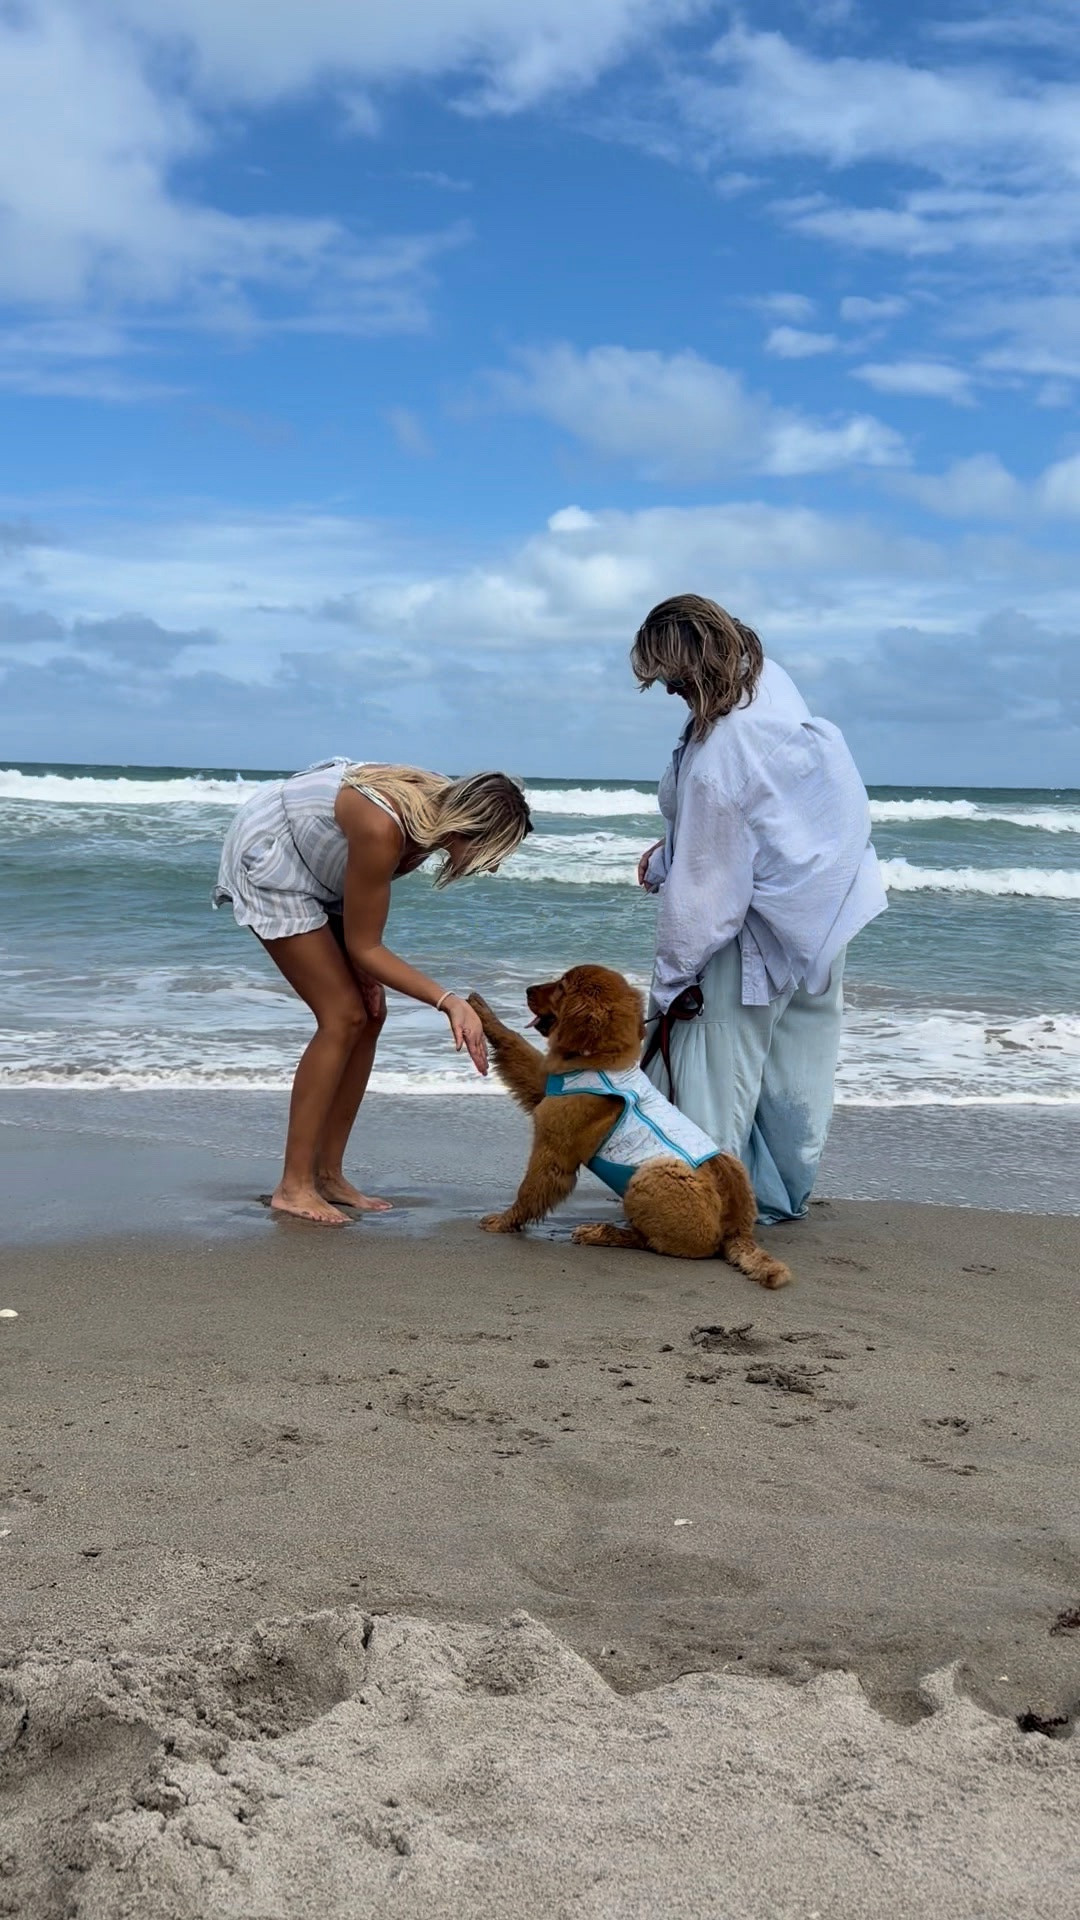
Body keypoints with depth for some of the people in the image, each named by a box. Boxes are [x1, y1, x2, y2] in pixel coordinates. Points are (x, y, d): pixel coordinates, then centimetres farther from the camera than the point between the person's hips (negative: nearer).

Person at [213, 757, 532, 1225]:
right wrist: (449, 1002, -32)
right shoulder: (382, 829, -38)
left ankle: (328, 1175, 9)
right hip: (269, 863, -8)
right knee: (343, 1016, -15)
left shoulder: (441, 806, -14)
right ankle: (293, 1186, -9)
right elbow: (364, 946, -26)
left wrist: (365, 970, -8)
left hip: (317, 868, 8)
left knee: (369, 1015, 2)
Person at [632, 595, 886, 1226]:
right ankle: (786, 1195, 30)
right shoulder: (773, 680, -5)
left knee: (720, 1075, 3)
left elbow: (705, 880, -22)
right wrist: (666, 853, 8)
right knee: (798, 1066, 18)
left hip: (759, 934, -9)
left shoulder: (715, 759, -29)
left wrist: (675, 975, -12)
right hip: (826, 914, 9)